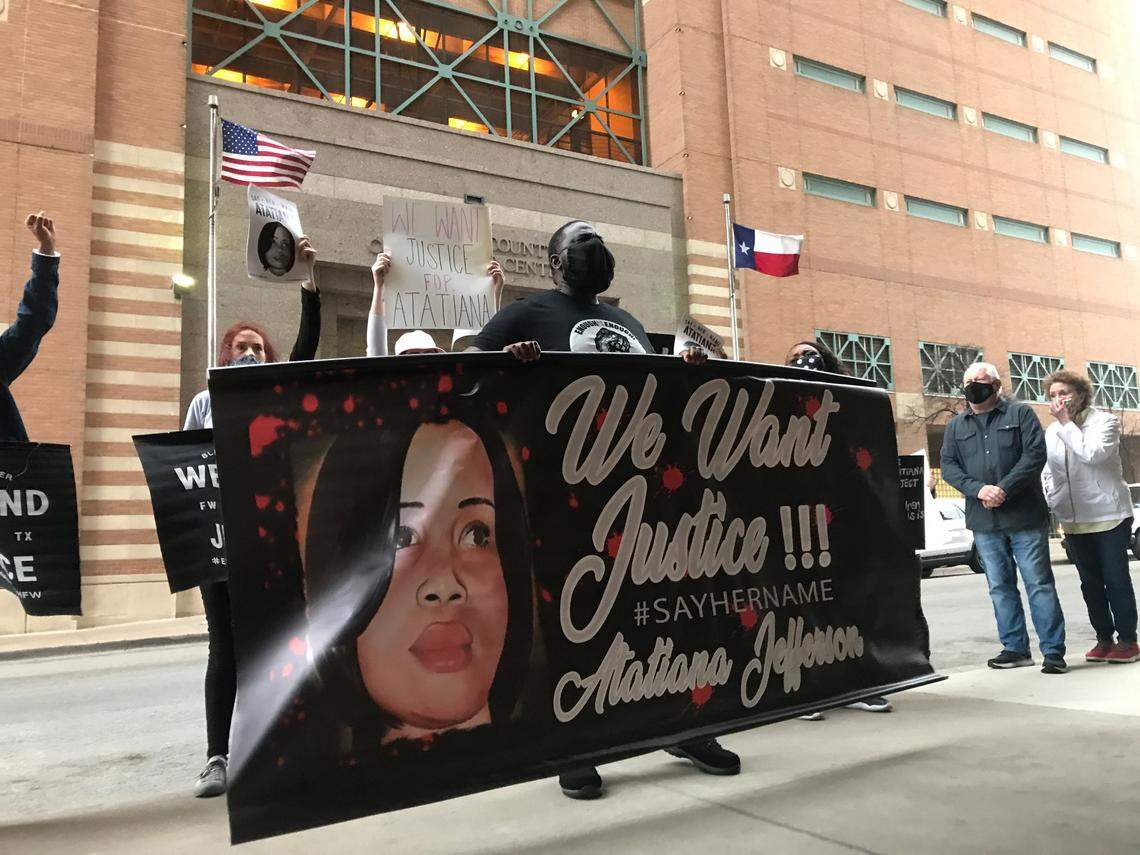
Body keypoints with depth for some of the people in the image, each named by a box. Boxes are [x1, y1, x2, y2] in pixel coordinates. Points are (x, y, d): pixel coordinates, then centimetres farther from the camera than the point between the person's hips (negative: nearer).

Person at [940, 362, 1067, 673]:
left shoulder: (1020, 413, 4)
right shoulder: (956, 426, 14)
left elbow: (1035, 454, -7)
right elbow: (948, 466, 5)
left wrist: (1004, 489, -17)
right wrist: (978, 489, -12)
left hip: (1025, 517, -4)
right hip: (983, 520, 4)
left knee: (1039, 583, -1)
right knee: (1000, 587, 8)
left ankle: (1053, 650, 5)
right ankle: (1015, 648, 17)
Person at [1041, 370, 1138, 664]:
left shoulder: (1104, 421, -5)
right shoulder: (1051, 432, 10)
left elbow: (1092, 453, -23)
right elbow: (1047, 472, 17)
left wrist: (1066, 423, -16)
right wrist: (1052, 503, 6)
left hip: (1108, 515, -5)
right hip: (1073, 520, 5)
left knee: (1116, 579, -2)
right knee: (1090, 583, 9)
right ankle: (1104, 638, 19)